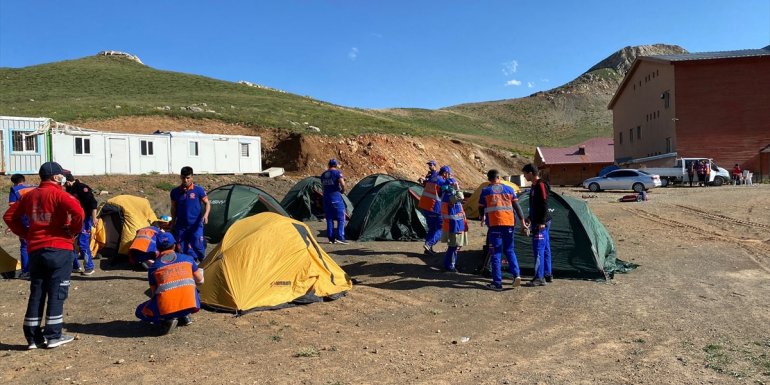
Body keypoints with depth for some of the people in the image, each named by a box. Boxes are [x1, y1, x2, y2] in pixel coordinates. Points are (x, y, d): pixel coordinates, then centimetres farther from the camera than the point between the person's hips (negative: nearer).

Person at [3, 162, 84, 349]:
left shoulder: (30, 195, 12)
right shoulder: (58, 194, -10)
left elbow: (10, 216, 17)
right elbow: (78, 212, -25)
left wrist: (26, 234, 16)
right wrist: (74, 231, -10)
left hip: (35, 250, 6)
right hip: (59, 249, -6)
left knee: (36, 293, 11)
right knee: (57, 293, 0)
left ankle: (33, 337, 15)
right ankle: (53, 336, 2)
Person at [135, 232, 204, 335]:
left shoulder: (153, 267, 10)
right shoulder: (188, 259, 12)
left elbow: (154, 293, 20)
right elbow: (200, 280, 23)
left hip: (165, 308, -2)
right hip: (190, 305, 2)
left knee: (140, 312, 27)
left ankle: (166, 320, 2)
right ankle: (184, 316, 17)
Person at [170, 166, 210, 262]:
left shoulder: (198, 190, -5)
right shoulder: (175, 192, 3)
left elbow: (207, 203, -1)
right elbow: (173, 209, 13)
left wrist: (206, 215, -19)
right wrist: (173, 224, 12)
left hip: (195, 225, -3)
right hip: (181, 226, 3)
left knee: (198, 246, -9)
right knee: (182, 249, 5)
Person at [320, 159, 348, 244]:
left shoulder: (323, 174, 14)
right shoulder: (337, 172, -7)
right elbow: (342, 183, -19)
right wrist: (343, 190, -2)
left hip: (326, 198, 6)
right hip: (336, 197, -6)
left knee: (329, 219, 10)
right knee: (341, 218, -2)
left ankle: (331, 238, 11)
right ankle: (340, 237, -10)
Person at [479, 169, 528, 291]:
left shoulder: (485, 191, 3)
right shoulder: (509, 189, 9)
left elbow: (481, 208, 9)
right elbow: (517, 206, 7)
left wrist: (483, 219, 29)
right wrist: (522, 221, 12)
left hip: (494, 224, -3)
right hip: (509, 223, 3)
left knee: (496, 254, 2)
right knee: (509, 250, 17)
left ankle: (497, 283, 3)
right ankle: (516, 274, -1)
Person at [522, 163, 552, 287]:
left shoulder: (540, 185, -15)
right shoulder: (534, 185, 15)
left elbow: (544, 204, -20)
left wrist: (541, 222, -22)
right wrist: (530, 218, 25)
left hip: (541, 223, -10)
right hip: (539, 222, 10)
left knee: (538, 250, -9)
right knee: (545, 249, 15)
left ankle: (539, 278, -7)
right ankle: (548, 275, 22)